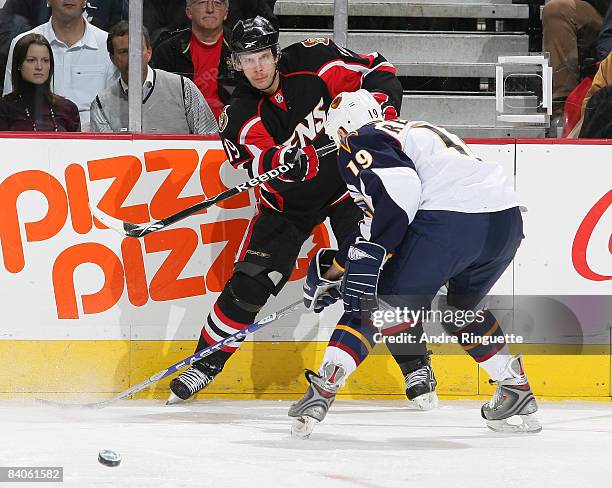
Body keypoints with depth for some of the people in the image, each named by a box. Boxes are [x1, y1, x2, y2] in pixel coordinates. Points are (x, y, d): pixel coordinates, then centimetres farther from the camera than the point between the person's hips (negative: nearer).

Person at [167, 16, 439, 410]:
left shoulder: (312, 61, -17)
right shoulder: (242, 117, -15)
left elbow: (377, 70, -7)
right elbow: (262, 165, -27)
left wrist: (383, 106, -26)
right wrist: (286, 160, -50)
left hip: (346, 183, -1)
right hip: (289, 202, 1)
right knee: (249, 282, -7)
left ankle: (417, 366, -3)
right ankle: (205, 364, 9)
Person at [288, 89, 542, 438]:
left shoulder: (359, 141, 10)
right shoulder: (416, 131, 36)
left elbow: (397, 186, -11)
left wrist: (368, 256, -13)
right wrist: (338, 266, 40)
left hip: (449, 218, -8)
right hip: (507, 221, 8)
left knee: (378, 304, 3)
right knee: (463, 308, 31)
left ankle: (324, 387, -7)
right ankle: (518, 396, 32)